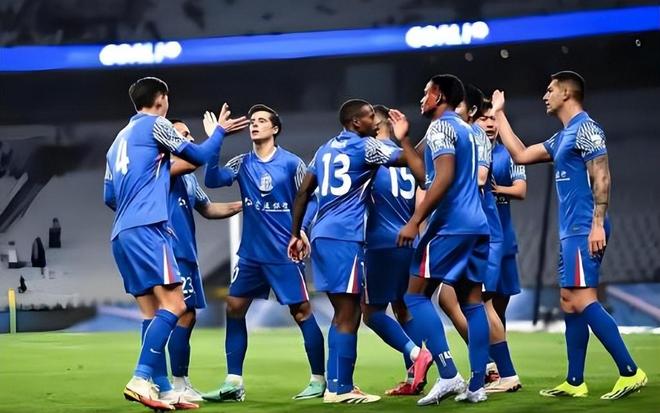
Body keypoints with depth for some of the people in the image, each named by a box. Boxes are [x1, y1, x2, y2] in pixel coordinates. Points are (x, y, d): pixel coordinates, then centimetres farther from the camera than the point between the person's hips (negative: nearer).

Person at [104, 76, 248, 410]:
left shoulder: (119, 139, 23)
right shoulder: (155, 124, 2)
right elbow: (199, 156, 6)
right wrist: (220, 131, 23)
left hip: (121, 235, 9)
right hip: (146, 229, -9)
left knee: (153, 312, 9)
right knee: (173, 306, -13)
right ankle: (140, 380, -24)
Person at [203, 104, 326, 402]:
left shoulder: (292, 163, -4)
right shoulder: (242, 163, 5)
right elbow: (213, 180, -11)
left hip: (285, 253, -4)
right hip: (251, 253, 5)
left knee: (302, 312, -3)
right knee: (234, 309, 0)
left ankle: (319, 380, 6)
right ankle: (233, 383, 5)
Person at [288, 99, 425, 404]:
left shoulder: (326, 149, 19)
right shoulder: (366, 147, -3)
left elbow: (303, 192, 17)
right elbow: (418, 169, -3)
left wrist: (295, 234, 20)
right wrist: (403, 138, 14)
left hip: (322, 235, 8)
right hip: (344, 238, -8)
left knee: (343, 313, 14)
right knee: (348, 315, -5)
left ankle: (335, 384, 15)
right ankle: (341, 389, -6)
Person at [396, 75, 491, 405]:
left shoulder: (440, 126, -7)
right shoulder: (465, 128, 21)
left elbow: (444, 177, -20)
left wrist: (414, 221, -21)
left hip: (450, 225, -9)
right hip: (477, 225, 9)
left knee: (416, 294, -3)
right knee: (471, 301, 8)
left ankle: (448, 375, -14)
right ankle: (476, 385, 5)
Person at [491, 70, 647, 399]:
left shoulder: (585, 129, -10)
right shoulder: (562, 137, 19)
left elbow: (601, 177, -17)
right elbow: (521, 155, 25)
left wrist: (598, 223, -25)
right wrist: (498, 114, 28)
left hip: (584, 231, -10)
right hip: (571, 232, 10)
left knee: (582, 300, -16)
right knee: (569, 303, 9)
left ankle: (630, 372, -17)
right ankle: (575, 382, 12)